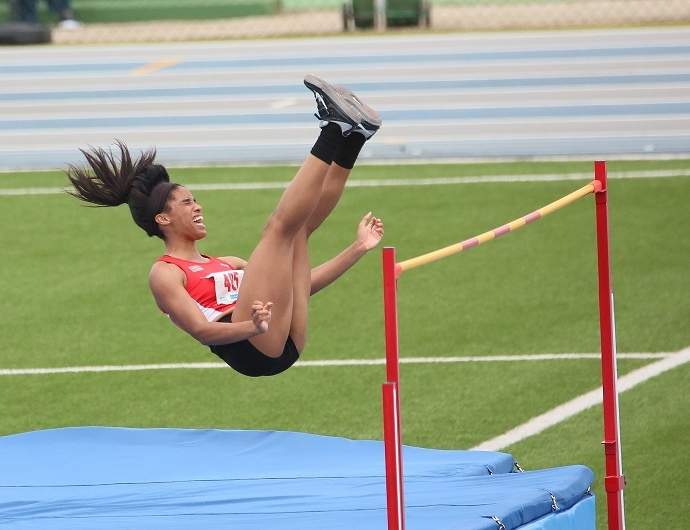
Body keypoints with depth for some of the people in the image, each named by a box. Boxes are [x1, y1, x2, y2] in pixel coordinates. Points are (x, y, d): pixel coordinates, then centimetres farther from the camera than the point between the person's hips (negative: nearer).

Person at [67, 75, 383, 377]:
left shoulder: (226, 264, 33)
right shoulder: (165, 274, 9)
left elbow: (298, 284, 34)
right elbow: (202, 331, -9)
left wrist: (358, 249, 25)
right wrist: (252, 326, -30)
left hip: (286, 347, 8)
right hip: (249, 351, -8)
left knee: (297, 226, 12)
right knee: (280, 225, -11)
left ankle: (350, 139, -6)